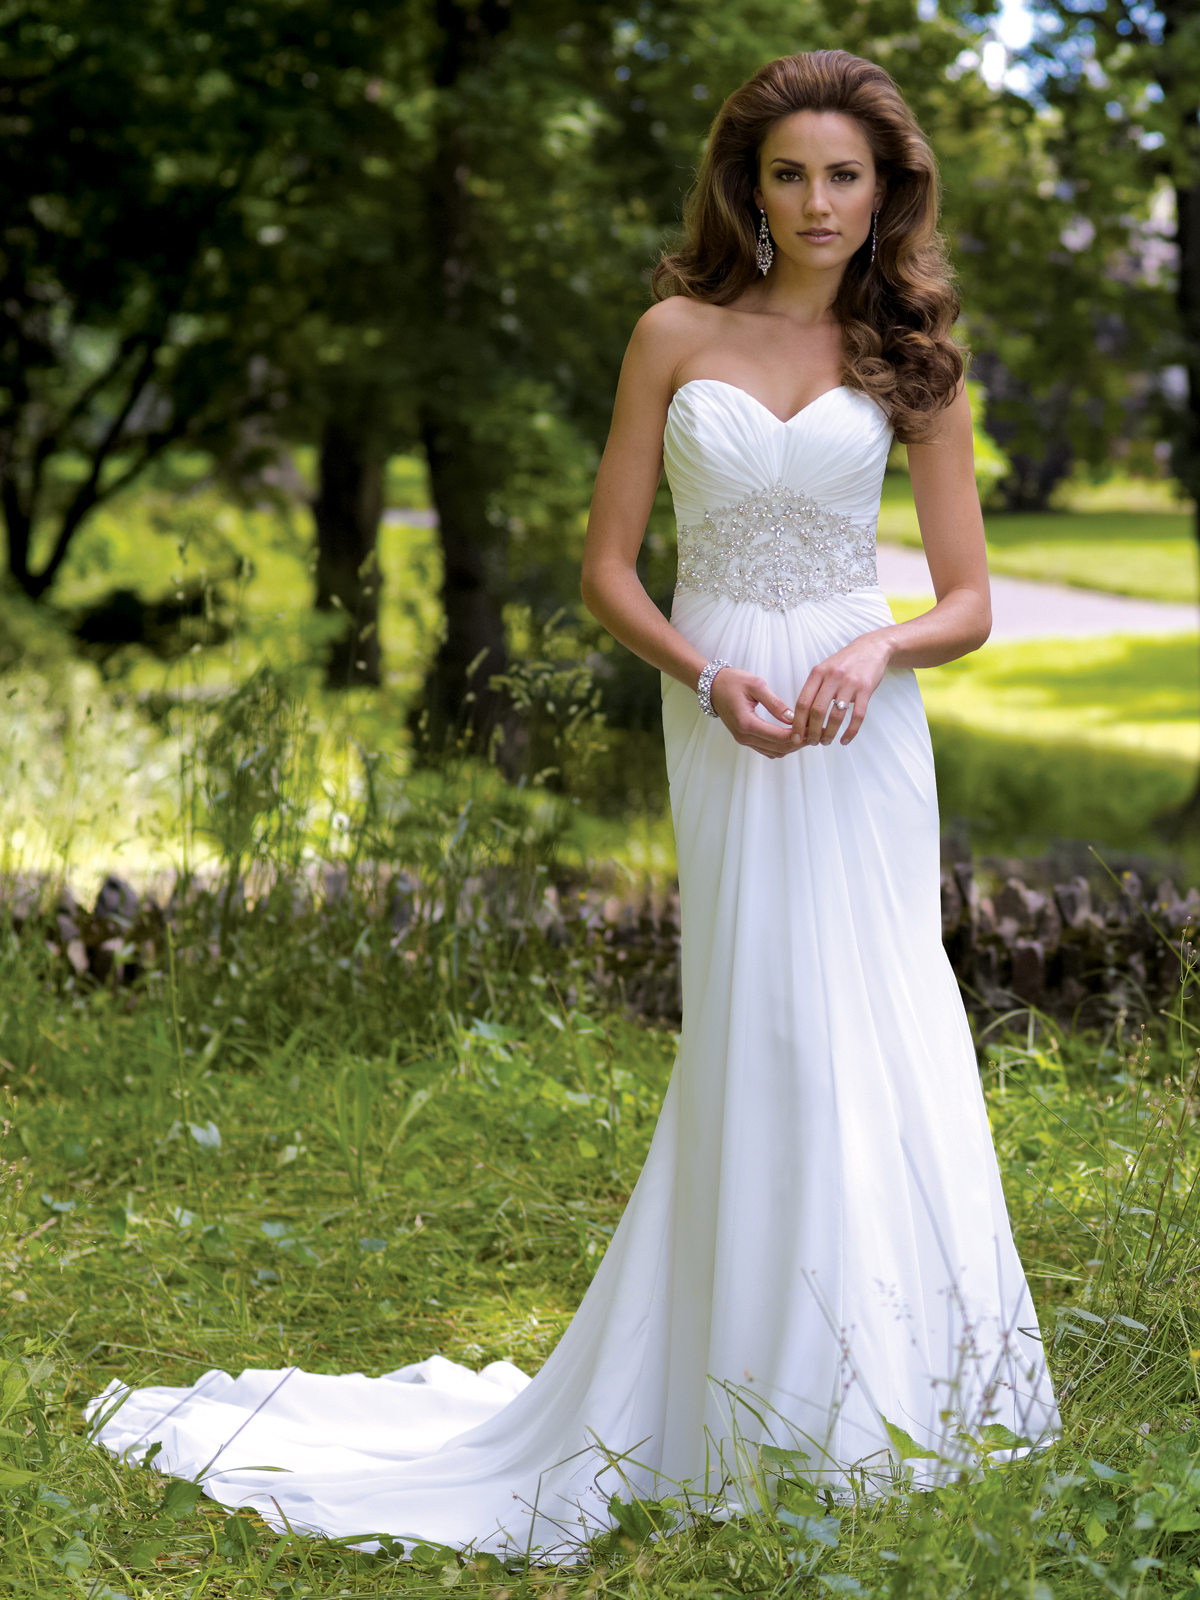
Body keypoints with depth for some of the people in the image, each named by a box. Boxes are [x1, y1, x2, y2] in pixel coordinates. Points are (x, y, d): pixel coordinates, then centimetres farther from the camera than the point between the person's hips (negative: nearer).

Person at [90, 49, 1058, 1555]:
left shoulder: (910, 359, 5)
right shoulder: (677, 333, 3)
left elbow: (969, 603, 4)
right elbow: (606, 567, 3)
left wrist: (878, 650, -16)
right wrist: (709, 678, -13)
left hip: (862, 720, 1)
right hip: (725, 720, -1)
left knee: (864, 1030, 1)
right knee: (760, 1039, 1)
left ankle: (880, 1398, 16)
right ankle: (764, 1407, 13)